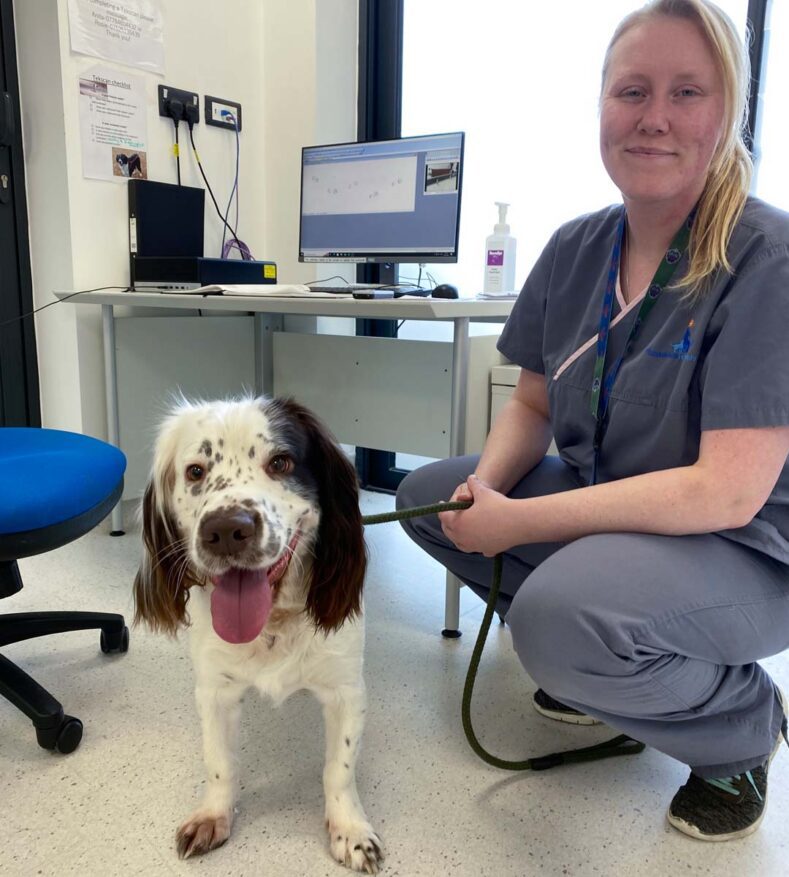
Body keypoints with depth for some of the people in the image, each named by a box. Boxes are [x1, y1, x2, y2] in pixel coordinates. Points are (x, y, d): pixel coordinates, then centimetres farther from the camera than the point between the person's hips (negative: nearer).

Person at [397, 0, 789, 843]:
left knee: (558, 613, -33)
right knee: (427, 493, 0)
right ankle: (593, 664, 12)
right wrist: (487, 486, -16)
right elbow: (531, 406, 6)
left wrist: (517, 522, -25)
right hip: (600, 507, 7)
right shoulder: (575, 249, -1)